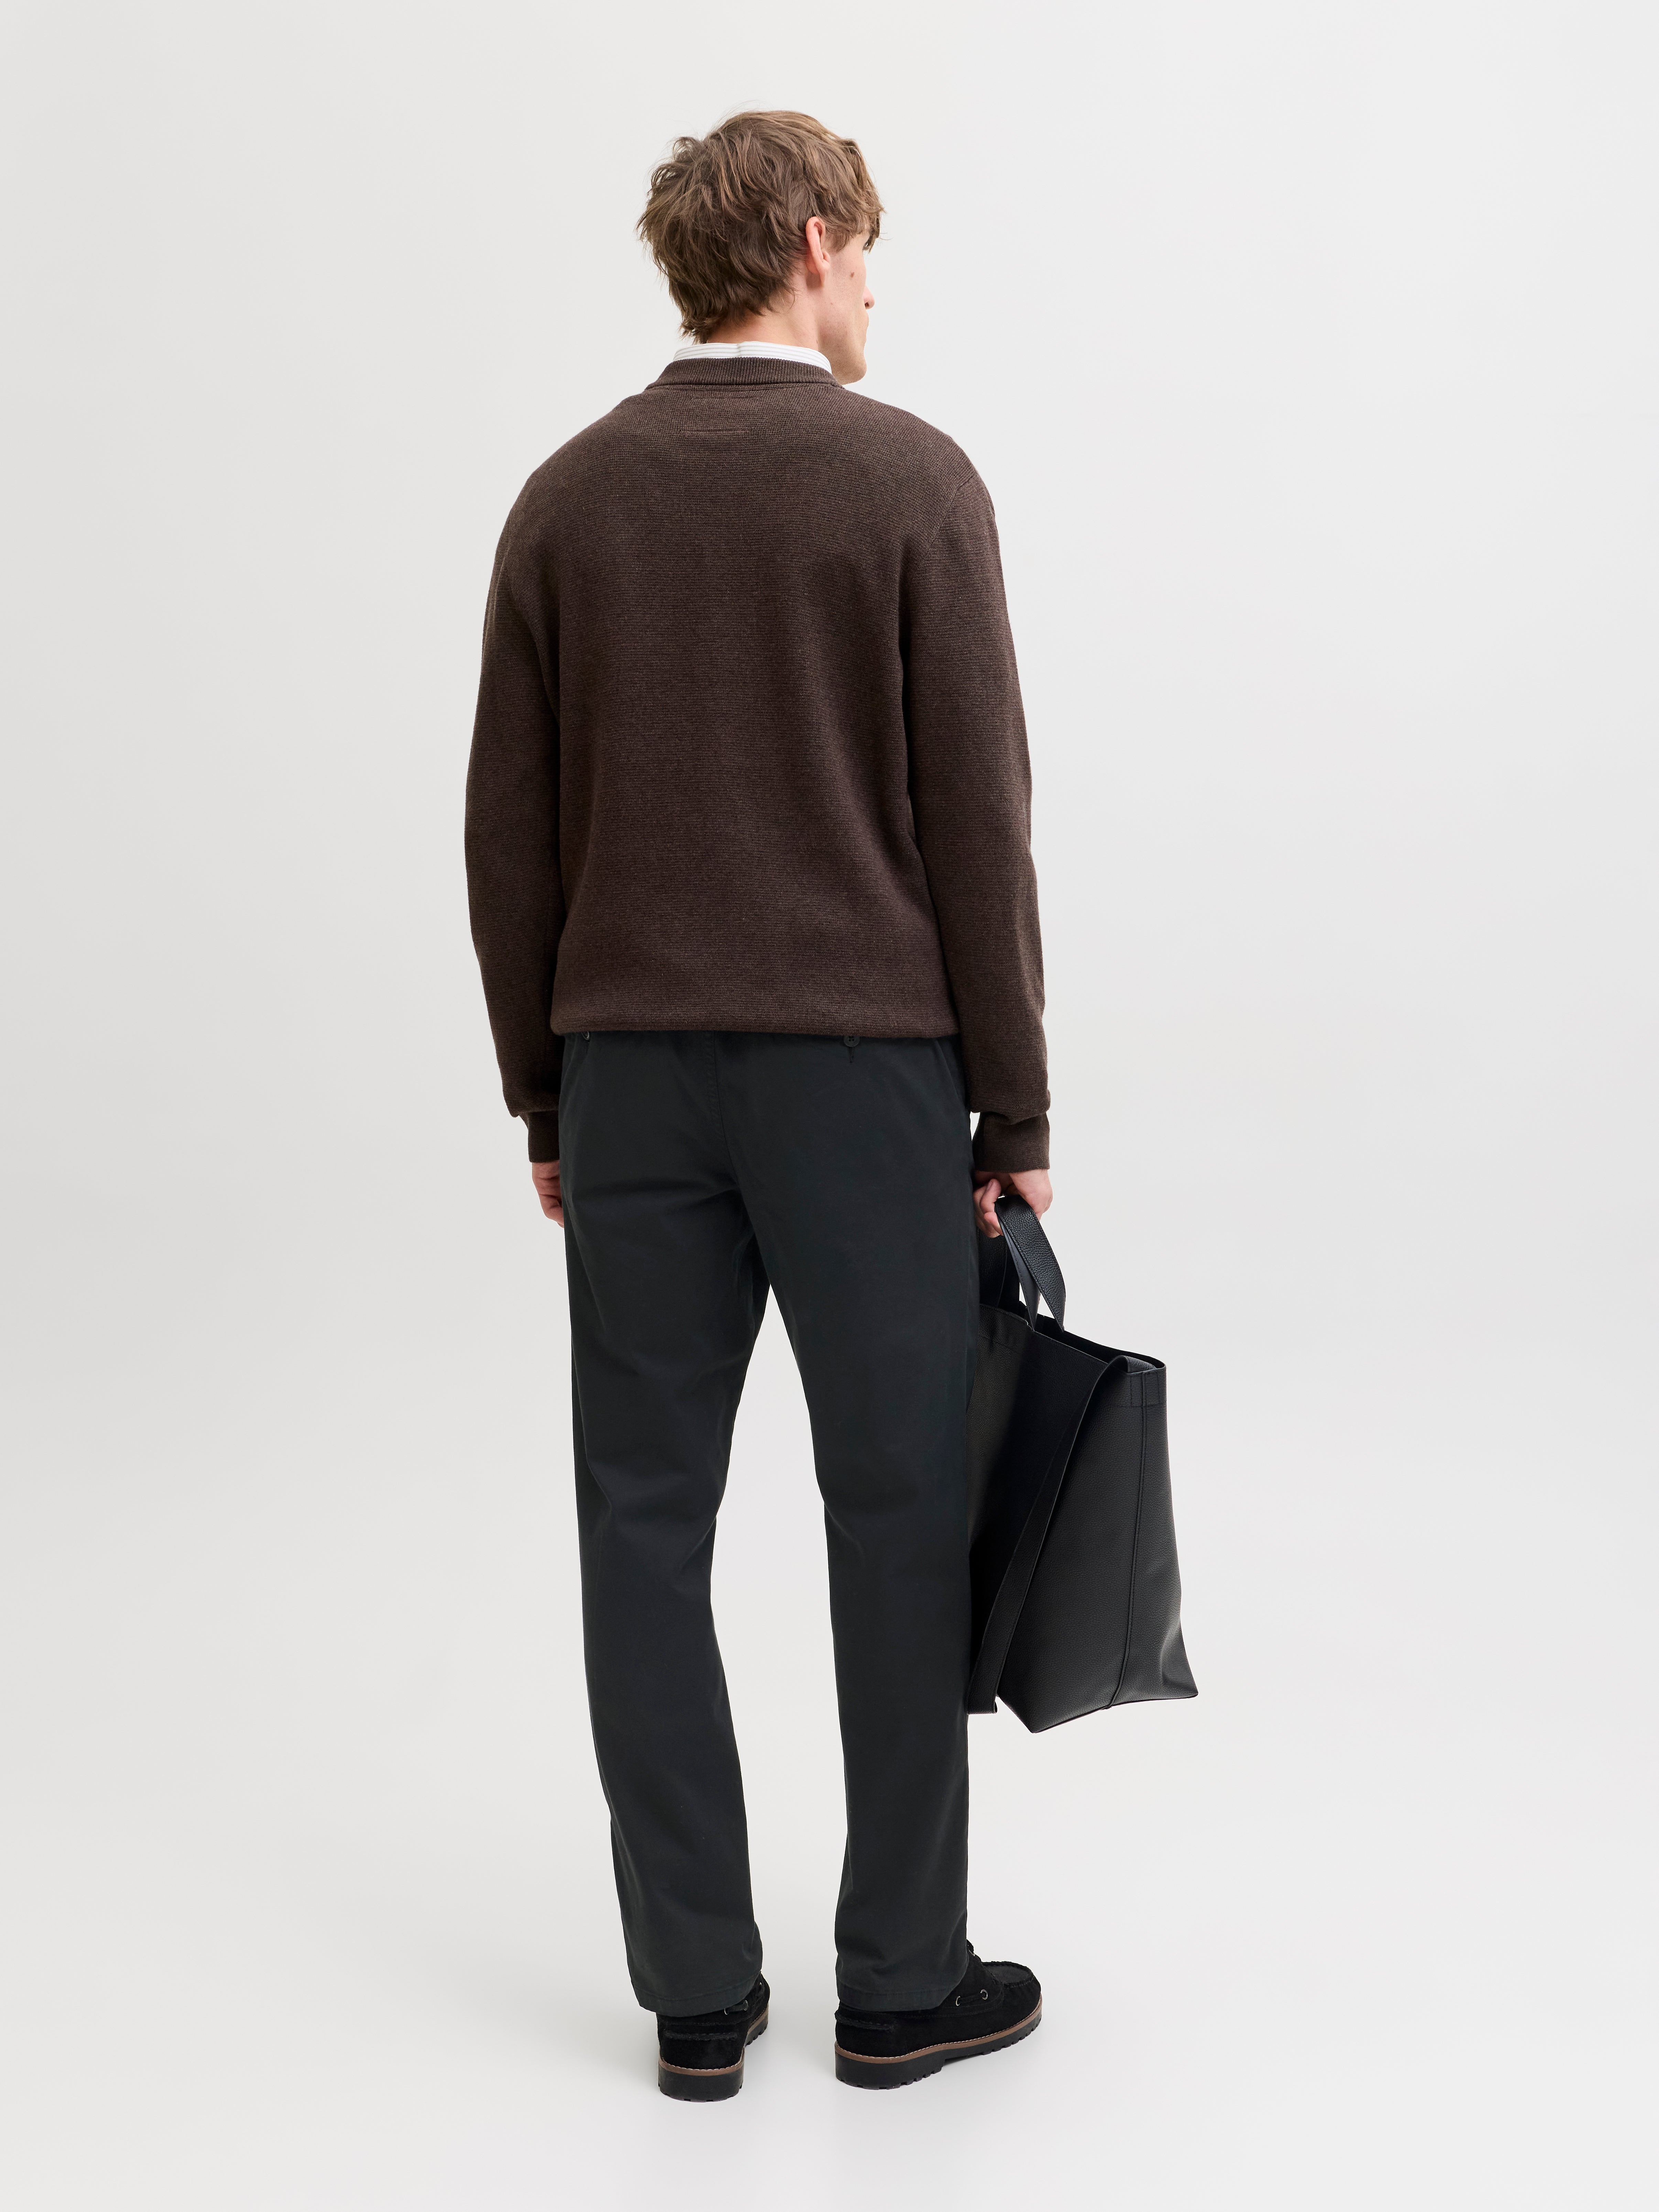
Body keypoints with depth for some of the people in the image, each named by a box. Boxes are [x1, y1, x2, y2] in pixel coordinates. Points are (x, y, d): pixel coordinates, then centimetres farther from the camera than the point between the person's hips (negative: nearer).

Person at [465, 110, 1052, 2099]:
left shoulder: (568, 498, 7)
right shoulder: (908, 477, -6)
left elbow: (511, 832, 7)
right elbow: (975, 820, -9)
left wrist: (546, 1095, 15)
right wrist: (1015, 1115, -2)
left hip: (634, 1074, 4)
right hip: (862, 1071, -3)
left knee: (646, 1521, 8)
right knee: (899, 1519, 6)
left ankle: (695, 1991, 14)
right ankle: (901, 1983, 15)